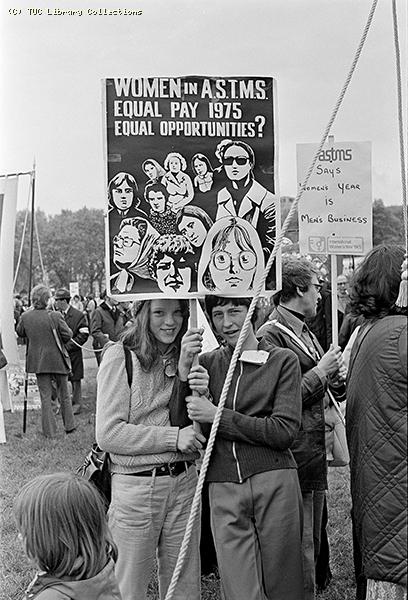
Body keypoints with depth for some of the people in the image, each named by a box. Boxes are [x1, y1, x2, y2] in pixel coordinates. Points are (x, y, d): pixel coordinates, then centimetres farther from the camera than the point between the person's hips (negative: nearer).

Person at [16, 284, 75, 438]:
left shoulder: (25, 317, -8)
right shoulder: (55, 316, -17)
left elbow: (20, 332, 11)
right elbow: (68, 334, -10)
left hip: (38, 361, 2)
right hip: (57, 359, -2)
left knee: (45, 396, 9)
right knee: (64, 395, 15)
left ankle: (49, 431, 9)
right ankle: (69, 426, 25)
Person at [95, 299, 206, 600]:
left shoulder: (186, 356, 6)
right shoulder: (120, 357, -10)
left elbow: (198, 430, 3)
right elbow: (108, 434, -14)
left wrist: (200, 391, -17)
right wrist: (173, 437, -17)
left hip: (184, 482, 5)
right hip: (136, 485, -4)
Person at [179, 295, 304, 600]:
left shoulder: (283, 360, 2)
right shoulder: (206, 363, 9)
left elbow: (284, 431, -7)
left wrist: (218, 416, -10)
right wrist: (184, 370, -10)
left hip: (274, 481, -1)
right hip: (223, 488, 2)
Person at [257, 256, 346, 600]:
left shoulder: (307, 335, 16)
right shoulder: (271, 334, -13)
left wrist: (337, 382, 2)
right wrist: (320, 372, -15)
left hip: (316, 454, 9)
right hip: (294, 456, -9)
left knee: (312, 546, 18)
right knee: (301, 549, -2)